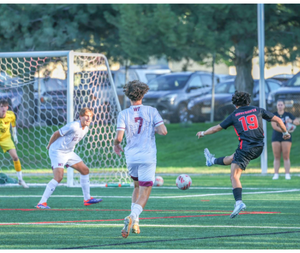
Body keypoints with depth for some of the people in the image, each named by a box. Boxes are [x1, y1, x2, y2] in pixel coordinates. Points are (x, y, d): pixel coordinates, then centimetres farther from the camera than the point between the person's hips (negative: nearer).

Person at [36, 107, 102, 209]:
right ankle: (41, 203, -18)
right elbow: (56, 134, -15)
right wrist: (50, 145, 1)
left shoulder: (85, 129, 4)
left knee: (85, 170, 11)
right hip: (58, 152, -9)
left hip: (69, 152, 9)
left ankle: (87, 199, 21)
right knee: (58, 177, -21)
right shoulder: (73, 127, -24)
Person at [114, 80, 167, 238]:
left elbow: (119, 137, -11)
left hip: (131, 157, 2)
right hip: (148, 157, -2)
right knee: (144, 193, -1)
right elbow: (163, 131, -10)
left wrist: (116, 145, 11)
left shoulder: (123, 114, -3)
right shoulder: (151, 111, -3)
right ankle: (132, 217, -28)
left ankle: (134, 221, 15)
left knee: (137, 187, 26)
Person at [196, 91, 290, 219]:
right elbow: (277, 120, 11)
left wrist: (203, 133, 27)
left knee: (234, 176, -6)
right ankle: (213, 161, 59)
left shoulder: (234, 115, 2)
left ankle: (239, 202, -25)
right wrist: (285, 132, 27)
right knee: (232, 158, 32)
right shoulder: (258, 110, 9)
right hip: (259, 147, 6)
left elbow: (217, 128, 11)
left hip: (245, 147, -6)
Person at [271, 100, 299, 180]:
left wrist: (291, 121, -16)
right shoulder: (274, 115, 4)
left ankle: (287, 174, -5)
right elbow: (274, 126, -10)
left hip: (286, 138, 0)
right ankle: (276, 174, 0)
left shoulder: (288, 115, 8)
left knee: (286, 156, -5)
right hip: (276, 137, 0)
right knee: (276, 157, -1)